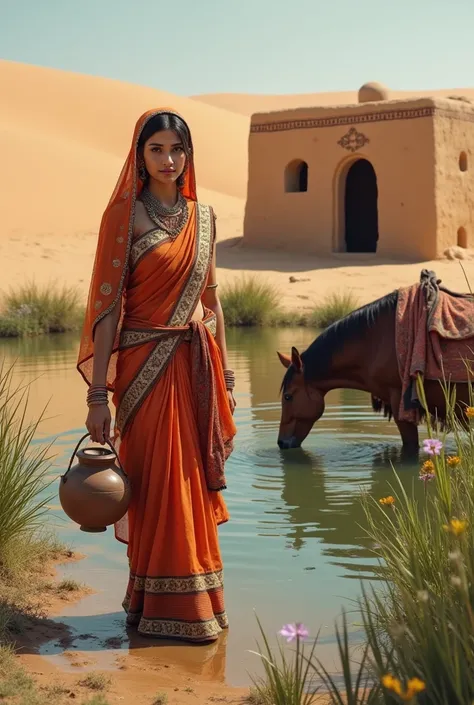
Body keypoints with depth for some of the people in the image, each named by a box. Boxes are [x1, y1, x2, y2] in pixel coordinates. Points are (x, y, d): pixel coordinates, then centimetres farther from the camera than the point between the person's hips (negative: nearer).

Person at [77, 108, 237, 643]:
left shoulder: (202, 216, 10)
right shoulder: (125, 213, -6)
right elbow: (106, 303, -11)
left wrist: (223, 374, 13)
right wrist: (98, 393, -16)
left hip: (195, 363, 5)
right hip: (146, 365, -5)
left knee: (193, 483, 11)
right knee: (159, 485, 0)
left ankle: (193, 597, 26)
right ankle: (165, 609, 14)